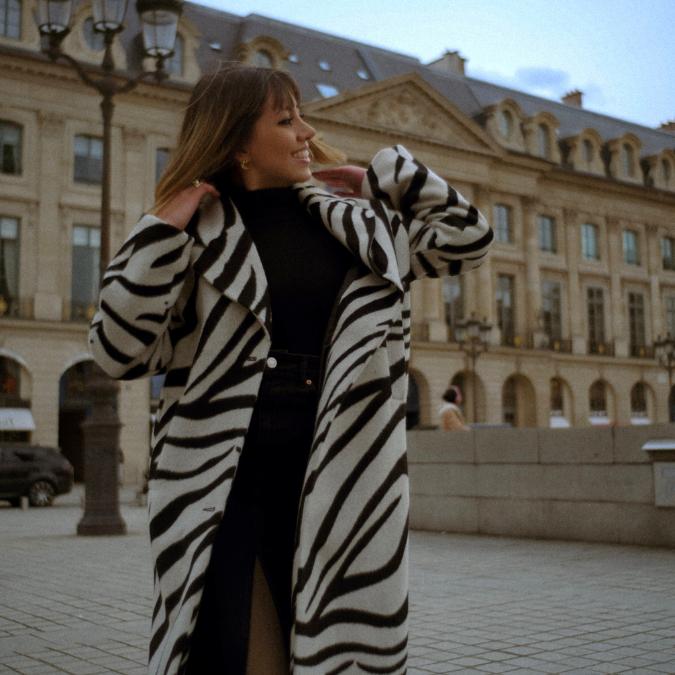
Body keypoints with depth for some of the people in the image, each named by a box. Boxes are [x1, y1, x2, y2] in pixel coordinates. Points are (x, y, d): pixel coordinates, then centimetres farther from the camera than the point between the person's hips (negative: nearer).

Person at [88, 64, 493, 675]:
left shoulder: (356, 222, 10)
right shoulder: (199, 233, -1)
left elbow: (465, 238, 15)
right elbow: (121, 352, -7)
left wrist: (381, 179, 10)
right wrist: (162, 230, -13)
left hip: (330, 477, 3)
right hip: (222, 476, -3)